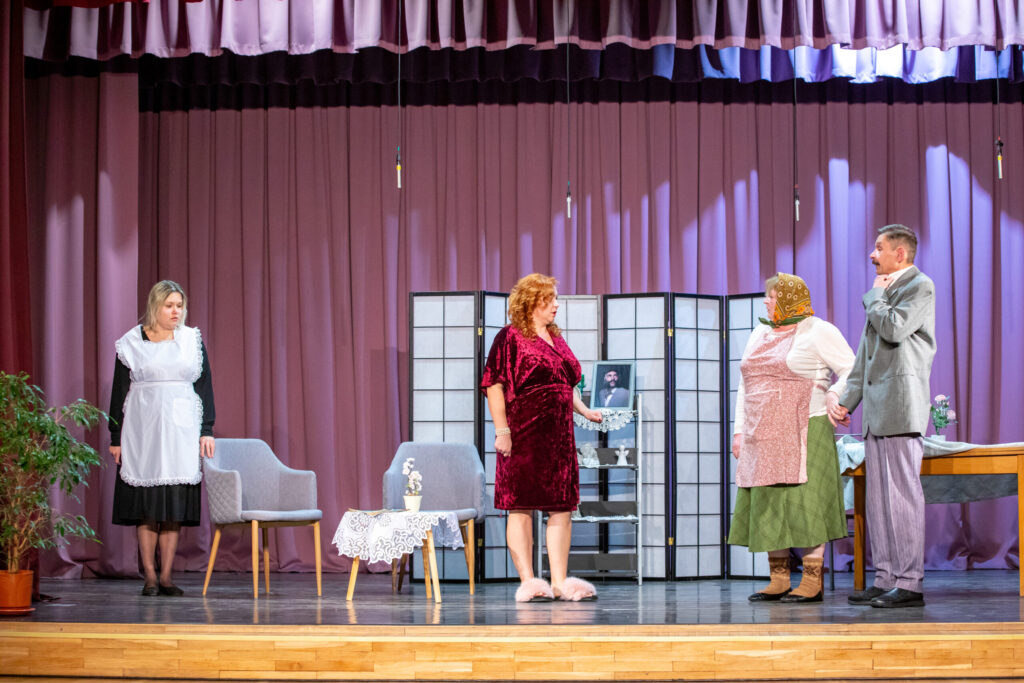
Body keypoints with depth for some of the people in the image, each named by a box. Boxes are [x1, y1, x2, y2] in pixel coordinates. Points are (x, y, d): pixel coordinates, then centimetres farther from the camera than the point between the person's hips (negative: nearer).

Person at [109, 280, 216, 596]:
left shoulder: (192, 340, 9)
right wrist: (115, 437, 2)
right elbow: (119, 392, 5)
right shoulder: (131, 342, 4)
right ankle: (150, 576, 1)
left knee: (175, 503, -2)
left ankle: (166, 576, 2)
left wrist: (207, 430, 2)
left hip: (181, 428, 1)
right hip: (142, 428, -1)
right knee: (146, 504, -2)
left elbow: (205, 386, 10)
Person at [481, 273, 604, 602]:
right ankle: (528, 582, 0)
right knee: (521, 508, -2)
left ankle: (560, 581, 9)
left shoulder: (556, 339, 18)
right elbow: (494, 384, -10)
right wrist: (502, 429, -16)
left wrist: (585, 411, 16)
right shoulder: (510, 337, -4)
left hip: (559, 436, 7)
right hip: (523, 435, -7)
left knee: (562, 507, 5)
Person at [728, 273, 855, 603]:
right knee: (768, 505, 5)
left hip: (803, 433, -7)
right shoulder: (760, 334, 18)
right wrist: (739, 430, 13)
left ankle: (812, 582, -6)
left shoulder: (818, 332, -2)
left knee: (805, 502, -9)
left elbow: (852, 371, -5)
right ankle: (778, 581, 9)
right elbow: (745, 387, 20)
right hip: (763, 437, 7)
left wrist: (834, 395, -21)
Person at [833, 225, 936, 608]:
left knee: (903, 493, -10)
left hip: (901, 405, -9)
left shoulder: (920, 286, -4)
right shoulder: (885, 291, 23)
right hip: (877, 408, 9)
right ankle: (885, 579, 11)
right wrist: (847, 400, 18)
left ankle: (910, 584, -8)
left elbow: (895, 329, -20)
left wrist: (875, 296, -3)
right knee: (878, 497, 8)